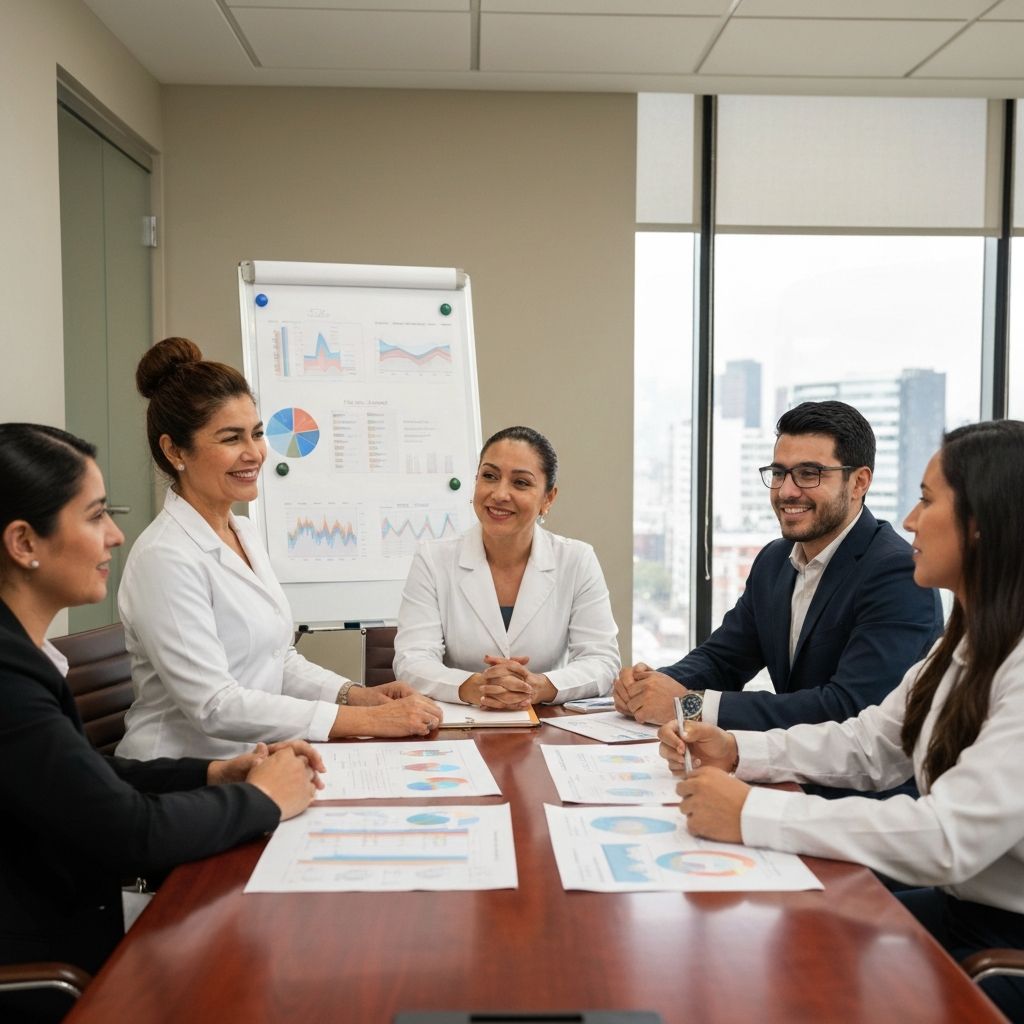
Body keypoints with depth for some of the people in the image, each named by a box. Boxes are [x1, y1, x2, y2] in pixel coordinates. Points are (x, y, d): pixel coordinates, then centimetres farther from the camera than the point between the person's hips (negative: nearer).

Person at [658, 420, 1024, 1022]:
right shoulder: (967, 644, 7)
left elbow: (950, 837, -32)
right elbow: (869, 744, 10)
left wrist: (752, 815, -30)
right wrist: (738, 752, -5)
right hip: (960, 905, 7)